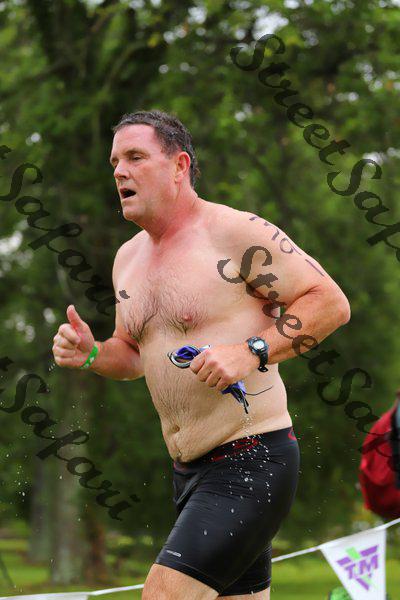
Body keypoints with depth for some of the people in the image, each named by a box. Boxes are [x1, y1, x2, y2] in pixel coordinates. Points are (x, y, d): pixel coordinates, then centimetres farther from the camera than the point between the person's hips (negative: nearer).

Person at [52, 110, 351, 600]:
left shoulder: (234, 233, -10)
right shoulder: (129, 257, 14)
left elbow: (331, 303, -10)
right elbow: (132, 355, 26)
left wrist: (252, 352, -21)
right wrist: (90, 354, 4)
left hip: (252, 461, -8)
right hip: (188, 469, 8)